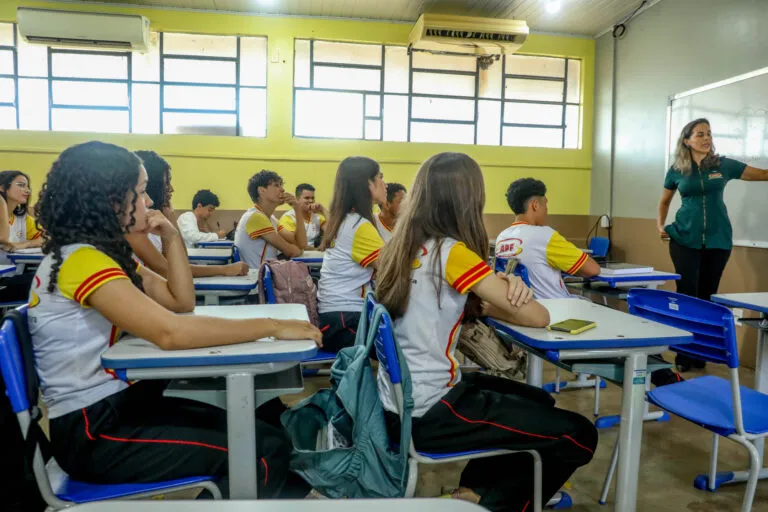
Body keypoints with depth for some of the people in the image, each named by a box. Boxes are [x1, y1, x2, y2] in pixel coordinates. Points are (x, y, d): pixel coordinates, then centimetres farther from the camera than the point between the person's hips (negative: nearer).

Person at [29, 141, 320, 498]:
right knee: (266, 453, -15)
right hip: (91, 432, -9)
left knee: (265, 431, 0)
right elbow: (170, 332, -34)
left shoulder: (105, 251, 10)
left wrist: (172, 238, -1)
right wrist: (272, 326, -28)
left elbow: (181, 302, 12)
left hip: (119, 403, 9)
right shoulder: (80, 258, -21)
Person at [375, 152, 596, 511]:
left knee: (538, 401, 22)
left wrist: (503, 287, -7)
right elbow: (537, 317, -17)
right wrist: (504, 293, 4)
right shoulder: (451, 252, -20)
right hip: (428, 412, -9)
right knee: (579, 436, -1)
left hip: (400, 401, 9)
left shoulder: (404, 246, 5)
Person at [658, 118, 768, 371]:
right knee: (686, 294, -3)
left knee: (707, 295, 6)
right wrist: (660, 225, 2)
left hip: (718, 239, 1)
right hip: (685, 239, -1)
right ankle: (684, 354, 6)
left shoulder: (723, 165, 4)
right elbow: (664, 201, 16)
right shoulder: (676, 170, 3)